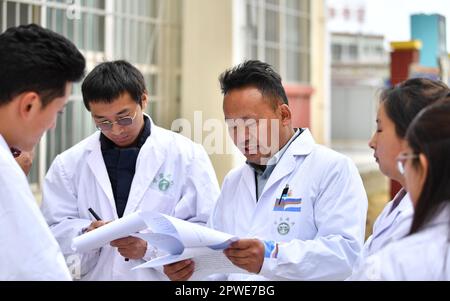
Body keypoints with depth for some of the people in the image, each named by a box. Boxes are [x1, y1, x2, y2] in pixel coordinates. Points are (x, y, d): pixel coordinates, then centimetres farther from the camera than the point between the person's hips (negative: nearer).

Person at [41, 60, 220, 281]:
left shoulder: (187, 155, 1)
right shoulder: (69, 163, 6)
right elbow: (51, 231, 5)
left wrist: (150, 246, -13)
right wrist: (86, 234, -14)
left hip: (161, 276, -2)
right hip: (93, 274, 2)